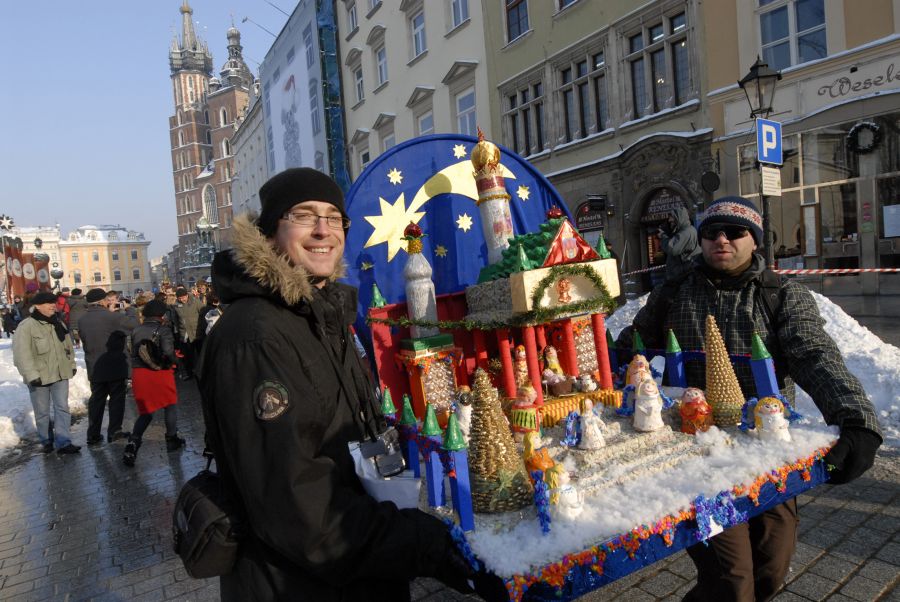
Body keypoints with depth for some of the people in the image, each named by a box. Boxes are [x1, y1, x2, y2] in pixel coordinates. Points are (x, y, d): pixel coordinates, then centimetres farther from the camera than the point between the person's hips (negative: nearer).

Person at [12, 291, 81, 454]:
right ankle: (47, 441, 26)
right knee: (42, 412, 9)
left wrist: (71, 365, 16)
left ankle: (63, 443, 2)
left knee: (62, 408, 1)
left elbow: (68, 345, 18)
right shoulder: (26, 326, -14)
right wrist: (31, 375, -23)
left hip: (60, 374, 5)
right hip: (39, 377, -5)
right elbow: (22, 354, -19)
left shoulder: (58, 323, 8)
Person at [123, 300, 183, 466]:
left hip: (138, 373, 5)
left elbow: (133, 352, 11)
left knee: (146, 411, 16)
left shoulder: (137, 330, 8)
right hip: (159, 373, -4)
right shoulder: (163, 329, -9)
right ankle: (171, 439, 25)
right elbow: (168, 351, -20)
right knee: (170, 404, 18)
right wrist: (171, 362, -3)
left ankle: (133, 442, -4)